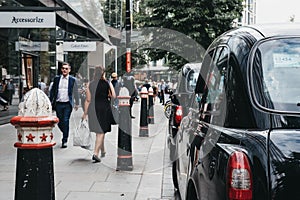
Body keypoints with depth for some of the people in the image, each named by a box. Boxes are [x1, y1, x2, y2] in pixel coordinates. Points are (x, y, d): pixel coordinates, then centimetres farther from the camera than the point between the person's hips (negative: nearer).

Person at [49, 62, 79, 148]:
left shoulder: (73, 79, 1)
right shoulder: (56, 78, 7)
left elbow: (76, 92, 7)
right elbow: (52, 91, 11)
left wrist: (77, 104, 7)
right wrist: (51, 102, 5)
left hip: (67, 104, -3)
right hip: (58, 104, 3)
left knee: (66, 122, -7)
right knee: (60, 122, 7)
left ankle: (65, 140, 3)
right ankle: (65, 134, 33)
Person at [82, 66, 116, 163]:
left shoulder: (90, 84, 1)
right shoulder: (108, 83, -1)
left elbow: (88, 100, 0)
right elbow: (113, 96, -6)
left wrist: (85, 112, 5)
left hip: (93, 108, 3)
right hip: (104, 108, -2)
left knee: (98, 131, 17)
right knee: (101, 131, 0)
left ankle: (102, 151, 33)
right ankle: (96, 153, -11)